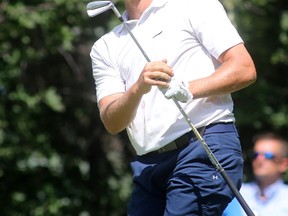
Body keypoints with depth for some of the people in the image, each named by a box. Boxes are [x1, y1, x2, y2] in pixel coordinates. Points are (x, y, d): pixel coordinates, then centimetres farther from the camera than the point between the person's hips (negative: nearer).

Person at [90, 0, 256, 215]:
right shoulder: (105, 46, 18)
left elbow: (245, 70, -3)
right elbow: (112, 123, 5)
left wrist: (189, 89, -18)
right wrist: (138, 88, -17)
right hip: (147, 167, 5)